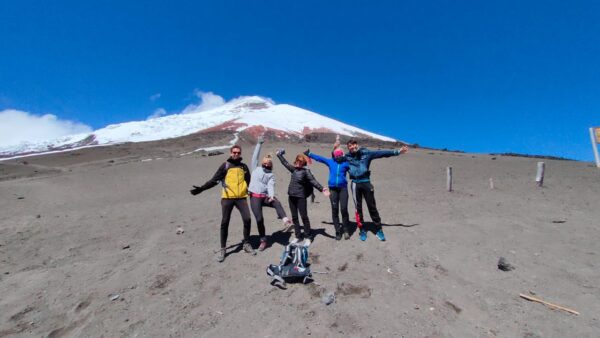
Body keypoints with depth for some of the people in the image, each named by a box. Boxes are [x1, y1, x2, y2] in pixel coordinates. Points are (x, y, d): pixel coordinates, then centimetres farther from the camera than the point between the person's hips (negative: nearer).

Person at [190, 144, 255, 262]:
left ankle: (246, 244, 16)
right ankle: (222, 249, 16)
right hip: (227, 198, -2)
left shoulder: (244, 166, 13)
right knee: (225, 222, 2)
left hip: (241, 197, 2)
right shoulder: (225, 166, 4)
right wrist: (201, 188, -10)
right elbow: (214, 180, 0)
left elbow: (249, 182, 20)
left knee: (247, 219, -5)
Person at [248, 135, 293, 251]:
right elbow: (255, 156, 8)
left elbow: (271, 185, -5)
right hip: (254, 197, 0)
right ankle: (263, 240, 11)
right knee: (259, 219, -6)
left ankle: (286, 222, -46)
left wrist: (271, 195, -24)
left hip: (265, 196, 0)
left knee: (277, 203, -33)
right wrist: (259, 144, 6)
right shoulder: (256, 168, 15)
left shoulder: (271, 175, 13)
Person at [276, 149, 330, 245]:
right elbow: (285, 163, 23)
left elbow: (313, 181, -16)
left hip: (300, 197, -6)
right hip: (291, 196, 6)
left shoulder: (306, 171, -7)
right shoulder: (293, 169, 9)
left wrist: (322, 189, -29)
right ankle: (298, 236, 25)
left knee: (304, 217, 1)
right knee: (294, 217, 12)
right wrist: (279, 155, 32)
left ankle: (308, 237, 14)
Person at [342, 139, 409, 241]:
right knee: (358, 208, 6)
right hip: (355, 184, 0)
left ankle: (378, 229, 18)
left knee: (372, 207, 6)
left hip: (366, 183, 0)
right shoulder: (347, 157, 5)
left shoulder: (366, 153, 3)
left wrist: (397, 152, 1)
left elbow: (381, 153, 3)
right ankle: (362, 230, 19)